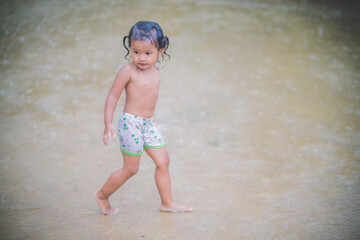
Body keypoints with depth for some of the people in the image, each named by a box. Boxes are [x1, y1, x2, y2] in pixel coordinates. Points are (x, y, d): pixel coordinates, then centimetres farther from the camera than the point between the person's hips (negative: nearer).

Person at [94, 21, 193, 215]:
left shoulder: (155, 68, 5)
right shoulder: (128, 71, -16)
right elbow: (112, 96, -12)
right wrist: (108, 124, -18)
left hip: (148, 124, 8)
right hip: (130, 123, -7)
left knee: (163, 161, 10)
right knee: (130, 169, 0)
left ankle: (167, 203, 24)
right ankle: (102, 195, 20)